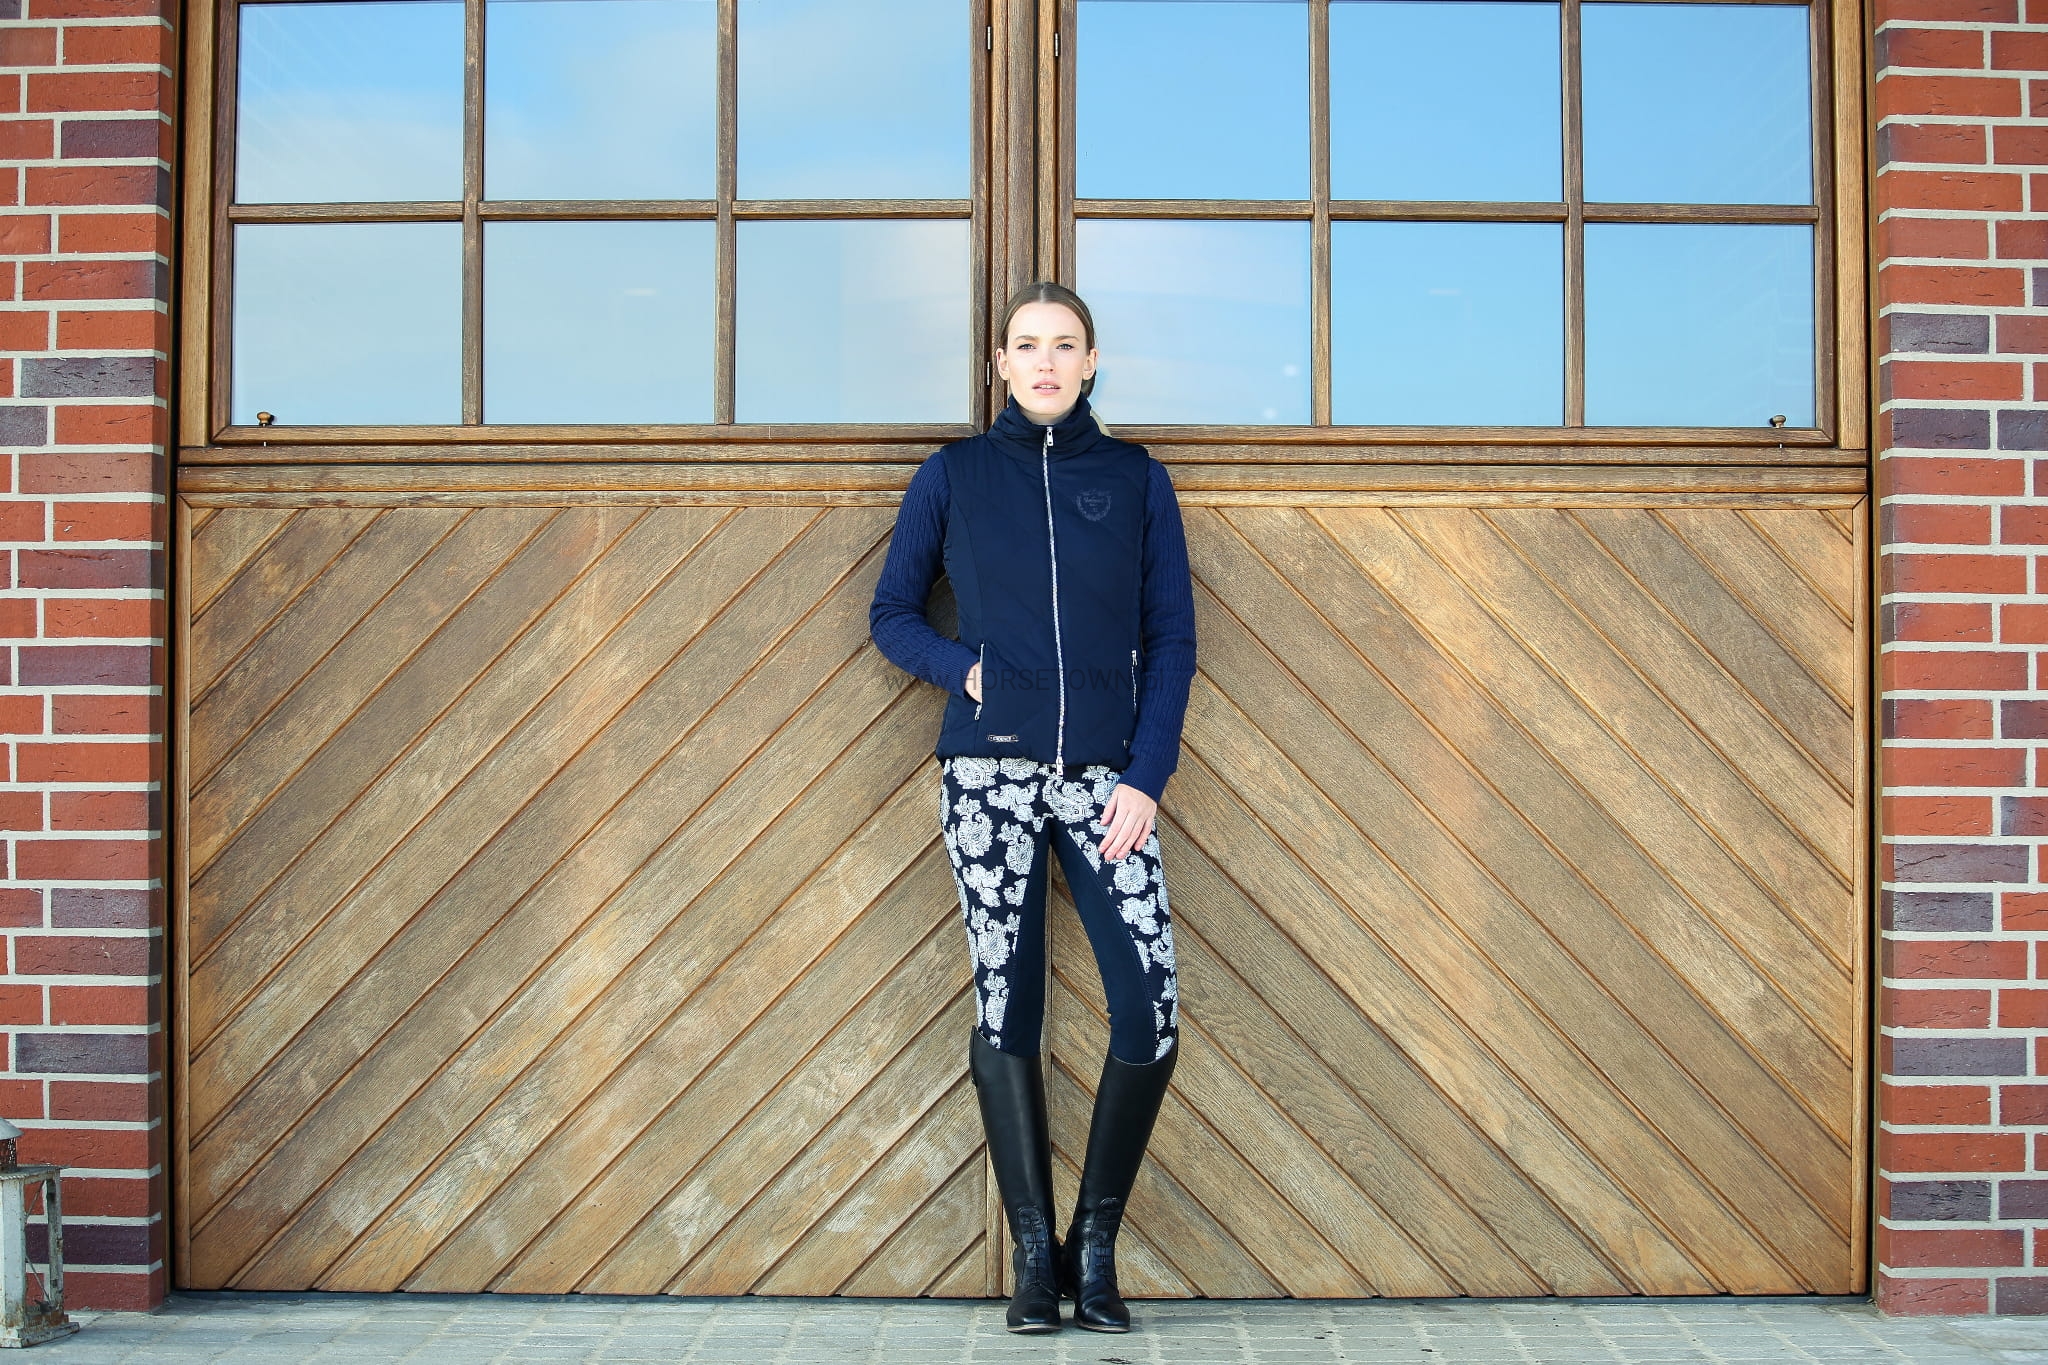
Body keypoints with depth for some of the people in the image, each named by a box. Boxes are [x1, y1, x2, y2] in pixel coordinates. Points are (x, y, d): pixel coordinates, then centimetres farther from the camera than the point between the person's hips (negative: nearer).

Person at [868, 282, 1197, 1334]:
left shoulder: (1135, 479, 8)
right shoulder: (953, 476, 8)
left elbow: (1170, 638, 6)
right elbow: (891, 614, 12)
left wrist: (1146, 776, -4)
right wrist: (961, 669, -6)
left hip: (1104, 781, 0)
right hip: (988, 775, 0)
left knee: (1150, 1013, -10)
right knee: (1005, 1003, 0)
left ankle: (1096, 1236, 9)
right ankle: (1032, 1247, 11)